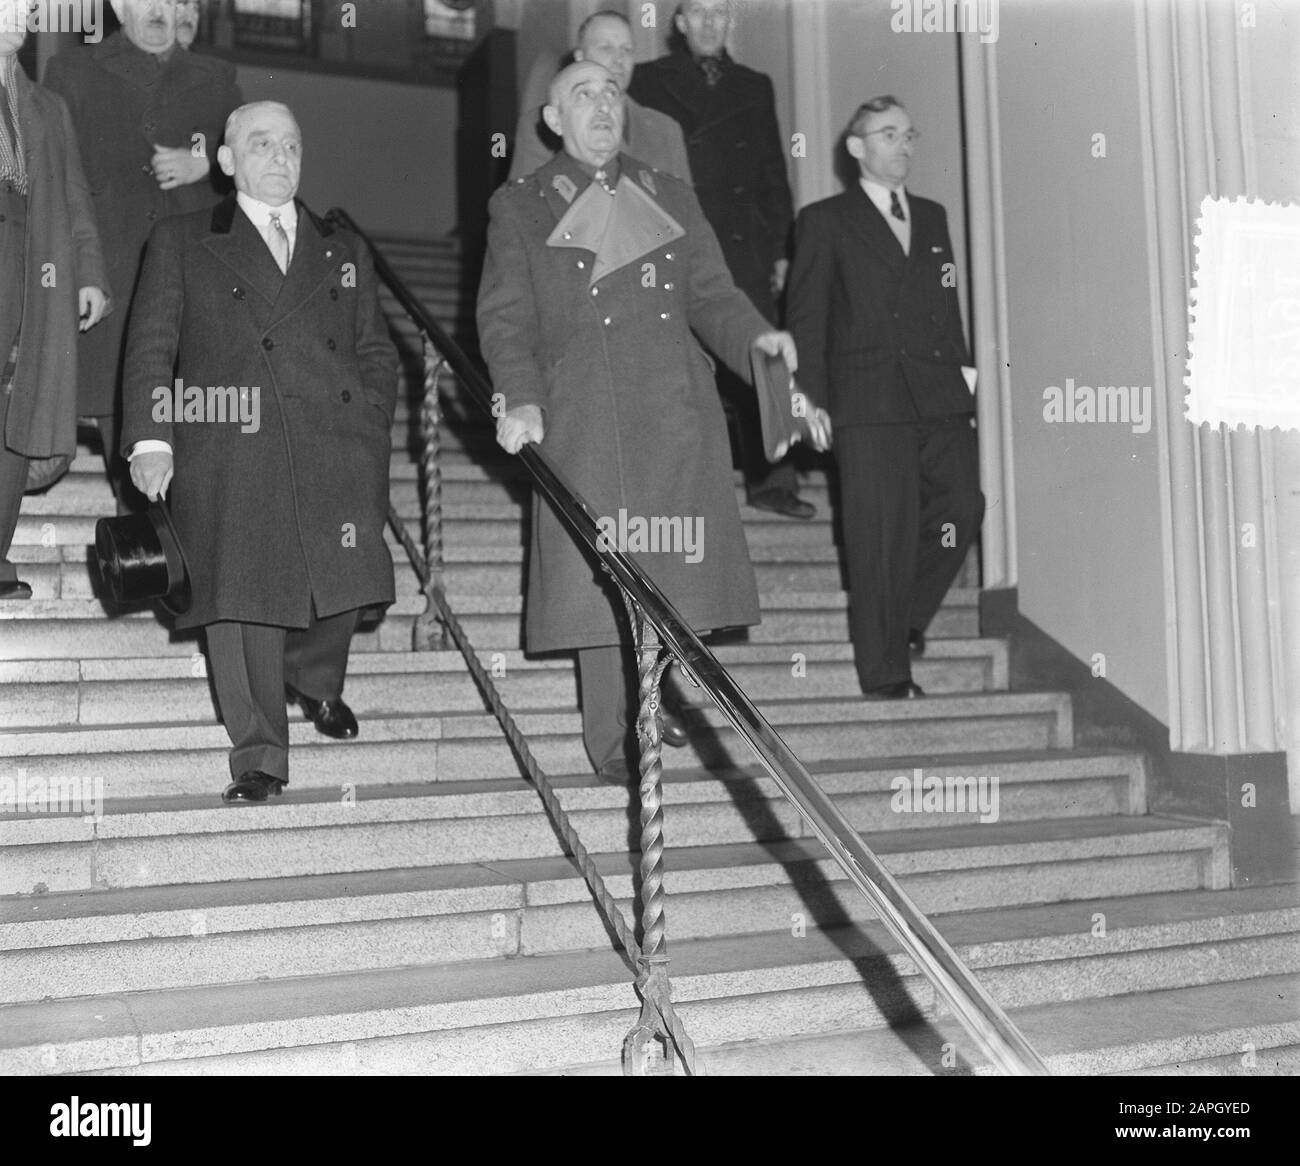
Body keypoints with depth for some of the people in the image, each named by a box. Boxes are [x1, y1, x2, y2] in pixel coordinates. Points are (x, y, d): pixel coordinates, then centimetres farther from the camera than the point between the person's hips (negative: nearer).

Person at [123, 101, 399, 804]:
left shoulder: (344, 251, 23)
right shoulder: (180, 244, 15)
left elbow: (376, 352, 20)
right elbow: (149, 349, 7)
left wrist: (371, 428, 4)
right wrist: (150, 437, -6)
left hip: (337, 452, 2)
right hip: (229, 456, -2)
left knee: (340, 583, -6)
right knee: (241, 594, -7)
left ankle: (315, 680, 27)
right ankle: (258, 756, 5)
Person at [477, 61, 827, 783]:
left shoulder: (670, 197, 20)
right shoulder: (518, 208, 10)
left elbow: (710, 292, 15)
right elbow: (505, 318, 0)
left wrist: (755, 337, -6)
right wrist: (519, 397, -17)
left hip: (676, 410, 3)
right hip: (582, 417, -3)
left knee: (669, 571, 1)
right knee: (601, 575, -5)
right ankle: (610, 743, 6)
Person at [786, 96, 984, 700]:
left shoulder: (932, 217, 22)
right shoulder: (825, 221, 6)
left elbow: (949, 308, 21)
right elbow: (805, 321, 2)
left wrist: (961, 372, 11)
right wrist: (811, 400, -6)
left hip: (941, 401, 5)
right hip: (870, 401, -5)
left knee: (961, 510, -4)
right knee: (881, 540, -4)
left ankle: (906, 620, 18)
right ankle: (885, 669, 6)